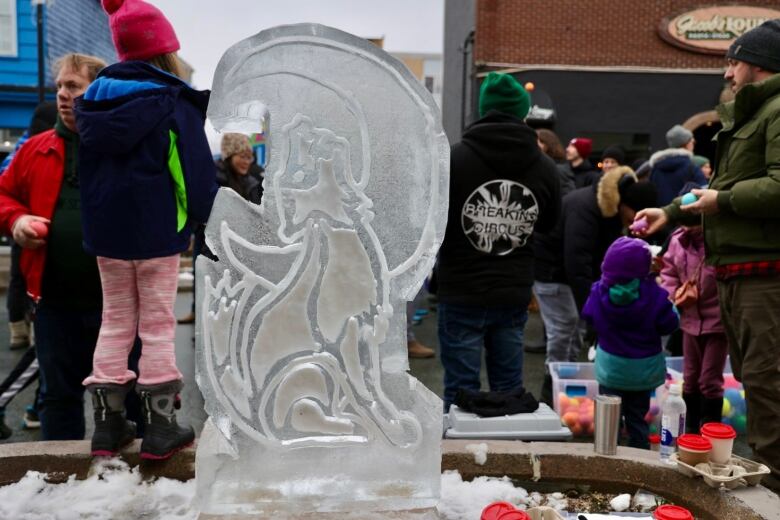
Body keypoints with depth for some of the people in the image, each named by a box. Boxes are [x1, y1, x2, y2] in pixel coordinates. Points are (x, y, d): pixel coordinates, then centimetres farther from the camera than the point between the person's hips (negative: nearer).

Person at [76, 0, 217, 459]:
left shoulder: (93, 101, 7)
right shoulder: (173, 102, -11)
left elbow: (89, 167, 13)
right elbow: (195, 166, -14)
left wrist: (100, 220, 18)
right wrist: (197, 218, -2)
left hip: (106, 231, 5)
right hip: (157, 229, -5)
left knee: (116, 320, 14)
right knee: (158, 323, 3)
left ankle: (108, 421, 18)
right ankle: (160, 424, 10)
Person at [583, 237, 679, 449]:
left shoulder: (599, 292, -13)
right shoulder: (654, 295, -20)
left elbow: (588, 317, 3)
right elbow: (669, 325, -9)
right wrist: (670, 306, 7)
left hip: (610, 366, 0)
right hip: (644, 369, 0)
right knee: (637, 418, 15)